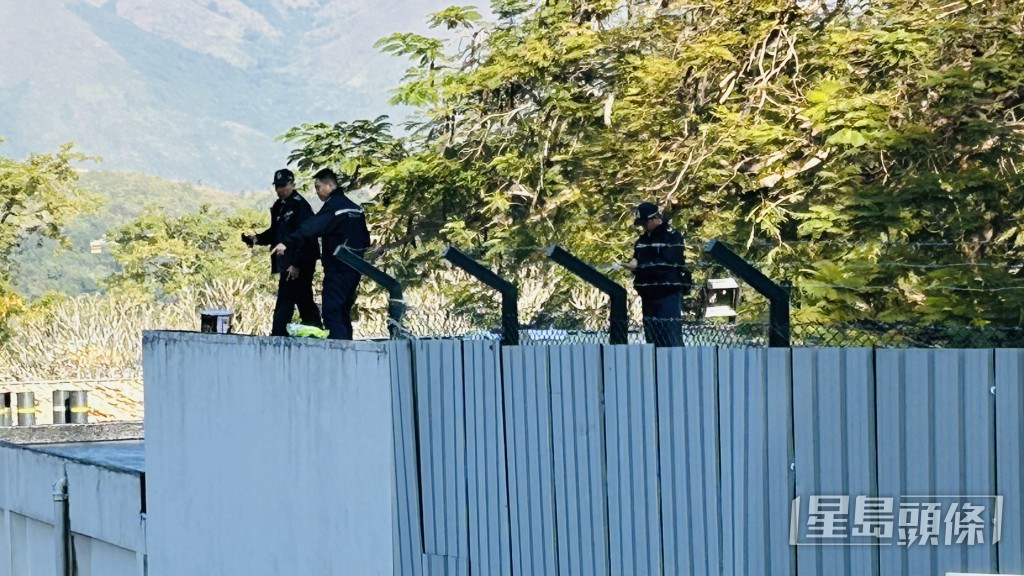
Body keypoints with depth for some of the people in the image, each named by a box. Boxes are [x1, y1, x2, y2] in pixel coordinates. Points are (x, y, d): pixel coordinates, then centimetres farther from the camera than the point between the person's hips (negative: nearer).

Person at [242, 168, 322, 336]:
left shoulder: (300, 205, -13)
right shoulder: (279, 206, 14)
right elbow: (275, 233, 21)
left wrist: (297, 264, -23)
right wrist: (257, 238, 2)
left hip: (298, 264, -9)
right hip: (286, 262, 9)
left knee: (285, 303, -10)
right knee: (304, 302, 14)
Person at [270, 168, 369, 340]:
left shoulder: (333, 206, -12)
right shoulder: (354, 207, 15)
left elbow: (312, 227, -27)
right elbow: (365, 240, 20)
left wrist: (286, 243, -36)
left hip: (338, 269, -9)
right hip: (354, 268, 9)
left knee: (332, 313, -11)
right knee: (343, 313, 13)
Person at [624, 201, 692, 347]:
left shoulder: (672, 237, -10)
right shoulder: (643, 238, 15)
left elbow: (666, 265, -20)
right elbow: (637, 259, 18)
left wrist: (639, 266, -23)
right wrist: (633, 263, -7)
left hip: (668, 295, -8)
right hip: (649, 294, 8)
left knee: (671, 338, -12)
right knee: (652, 340, 11)